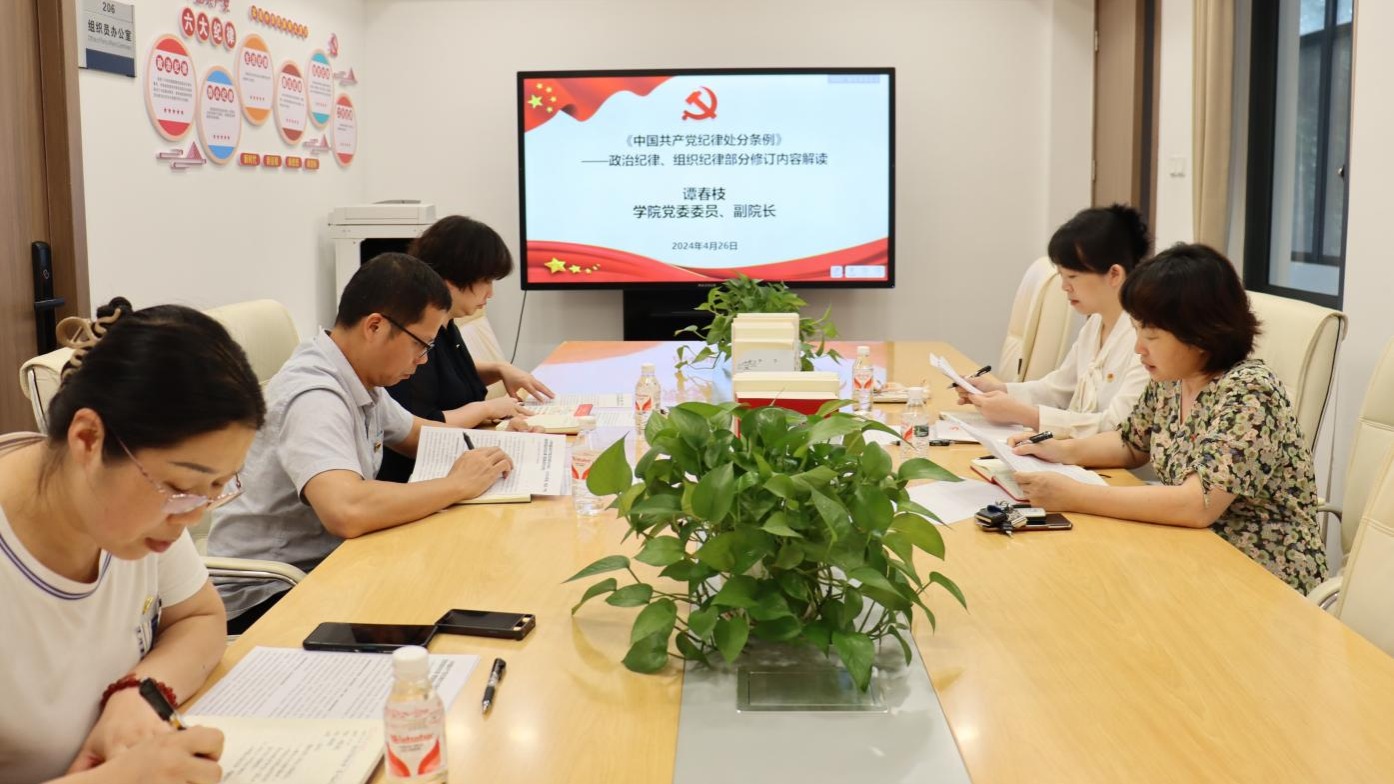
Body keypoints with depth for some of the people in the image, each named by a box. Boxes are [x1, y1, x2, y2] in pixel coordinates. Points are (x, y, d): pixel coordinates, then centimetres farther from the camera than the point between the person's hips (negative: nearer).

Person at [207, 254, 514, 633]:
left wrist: (491, 445, 3)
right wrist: (457, 485, -27)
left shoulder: (362, 378, 4)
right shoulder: (313, 396, -25)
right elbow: (346, 511, -40)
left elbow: (416, 434, 22)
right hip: (264, 596, -9)